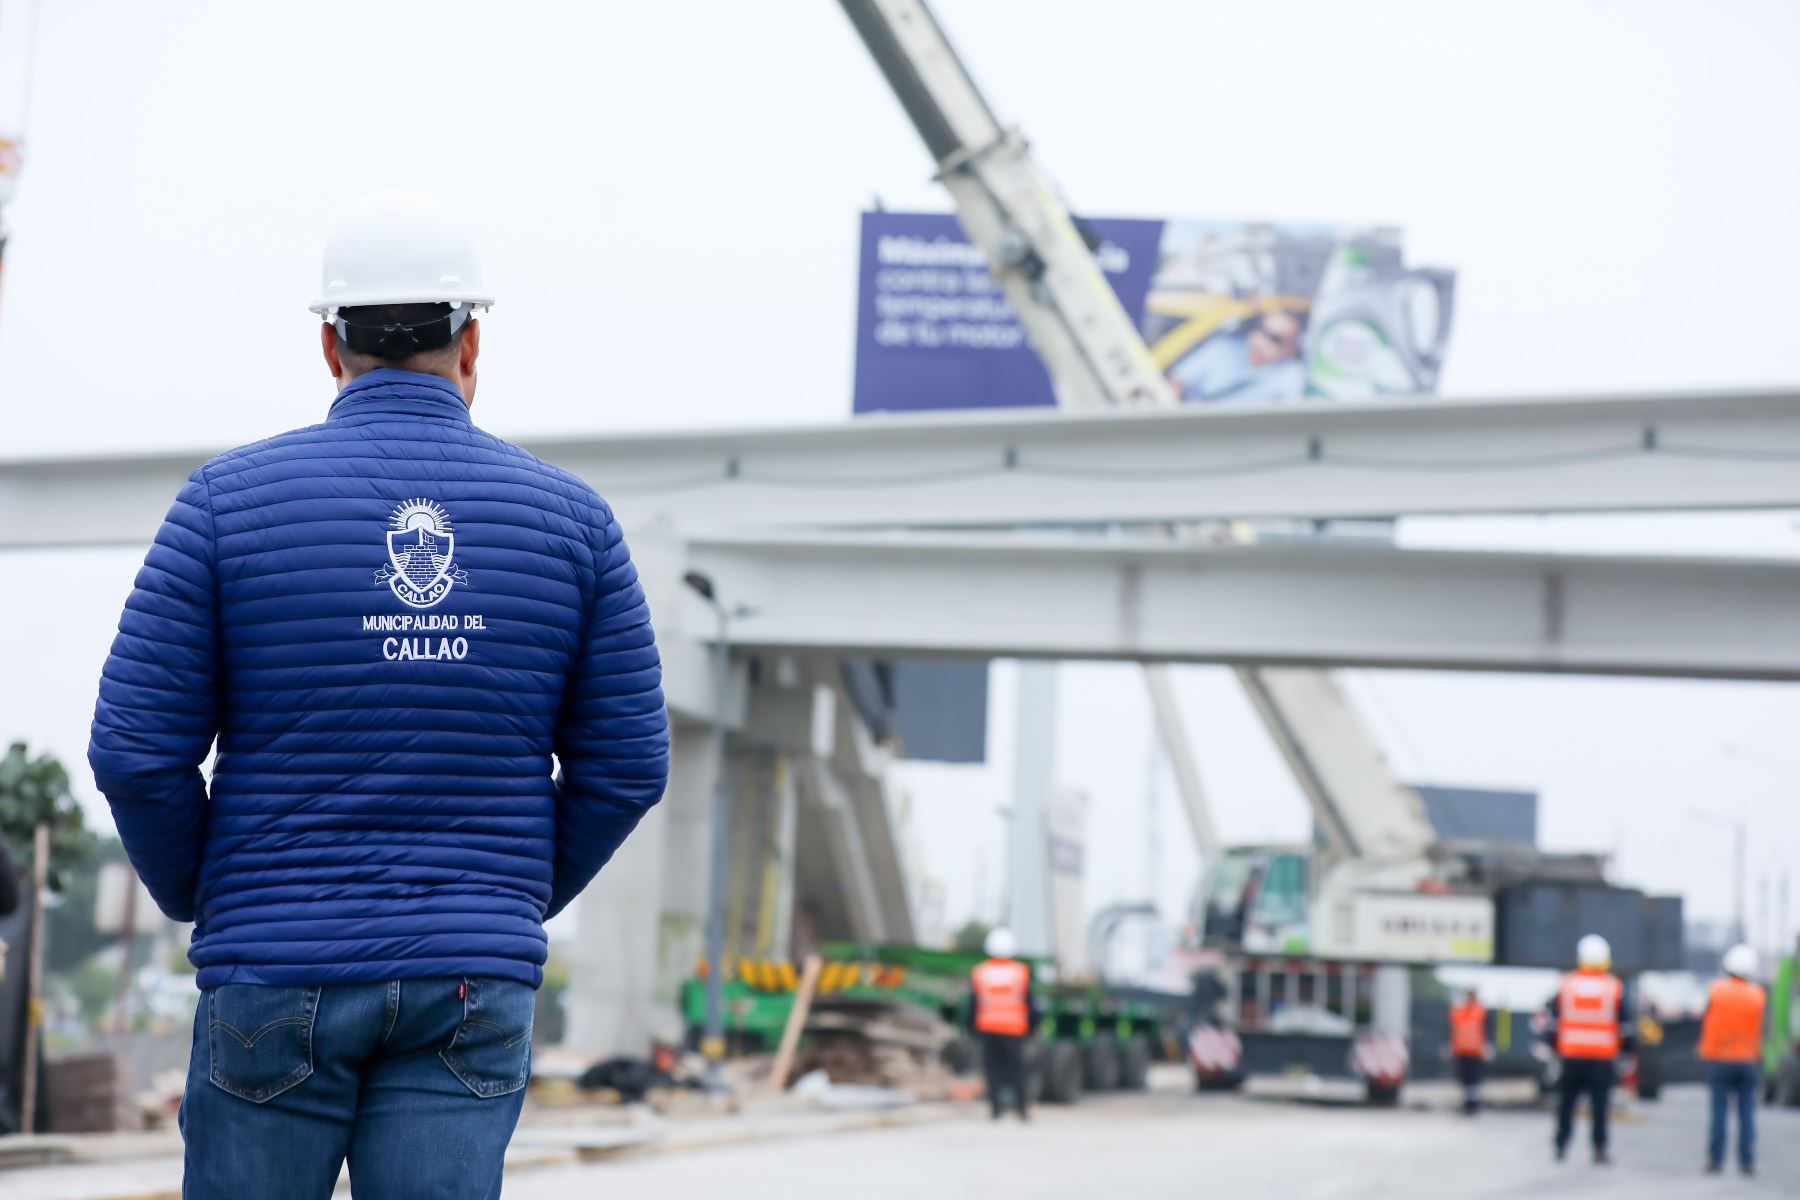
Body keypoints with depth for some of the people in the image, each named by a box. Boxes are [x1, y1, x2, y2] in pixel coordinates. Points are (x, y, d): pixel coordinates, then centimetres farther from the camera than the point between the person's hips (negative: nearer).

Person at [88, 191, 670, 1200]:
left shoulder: (230, 500, -2)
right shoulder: (571, 517, 3)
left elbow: (138, 749, -4)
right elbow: (626, 768, 4)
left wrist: (196, 897, 13)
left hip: (278, 972, -1)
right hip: (475, 985, 1)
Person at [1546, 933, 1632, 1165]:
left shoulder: (1566, 984, 3)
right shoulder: (1614, 987, -1)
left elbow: (1554, 1020, 6)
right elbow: (1624, 1024, 1)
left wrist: (1553, 1045, 14)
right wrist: (1627, 1048, 10)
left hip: (1571, 1054, 1)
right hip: (1602, 1057, -1)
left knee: (1566, 1102, 10)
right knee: (1600, 1103, 0)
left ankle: (1561, 1146, 12)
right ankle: (1599, 1149, -2)